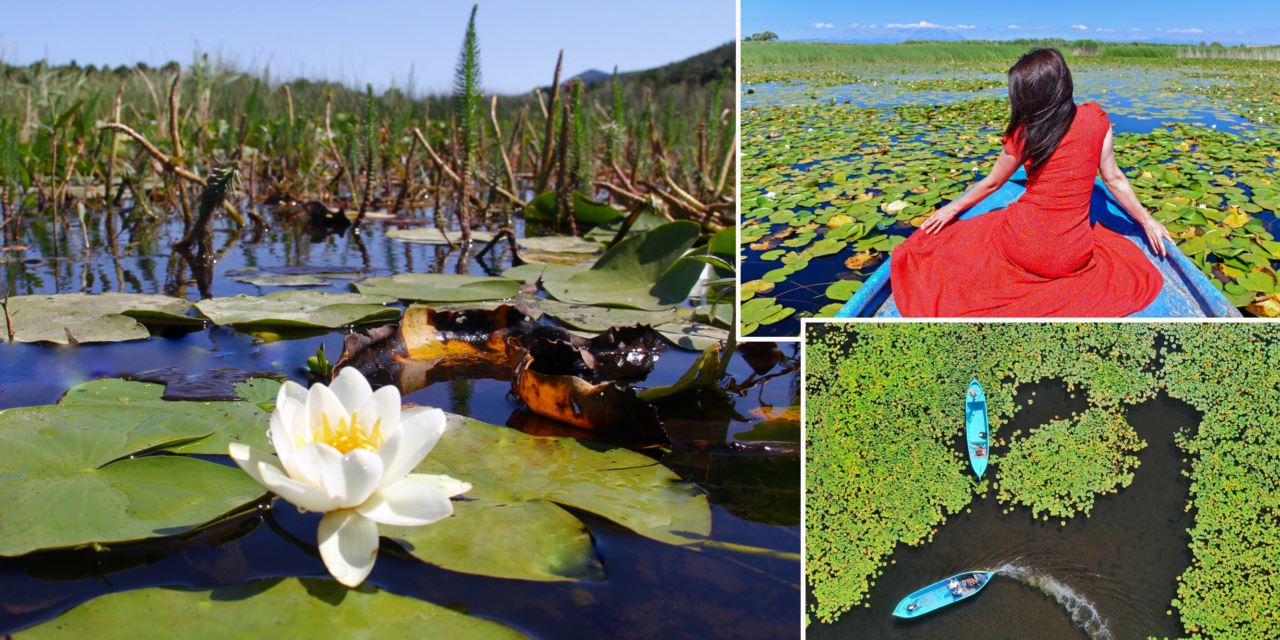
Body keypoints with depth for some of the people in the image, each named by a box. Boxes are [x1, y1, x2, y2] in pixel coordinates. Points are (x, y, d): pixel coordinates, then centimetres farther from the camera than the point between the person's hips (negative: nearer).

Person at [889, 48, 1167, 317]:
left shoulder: (1023, 133, -6)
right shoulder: (1095, 119, -4)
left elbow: (991, 183, 8)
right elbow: (1113, 178, 2)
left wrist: (953, 208, 25)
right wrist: (1147, 220, 16)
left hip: (1021, 245, 1)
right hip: (1071, 256, 0)